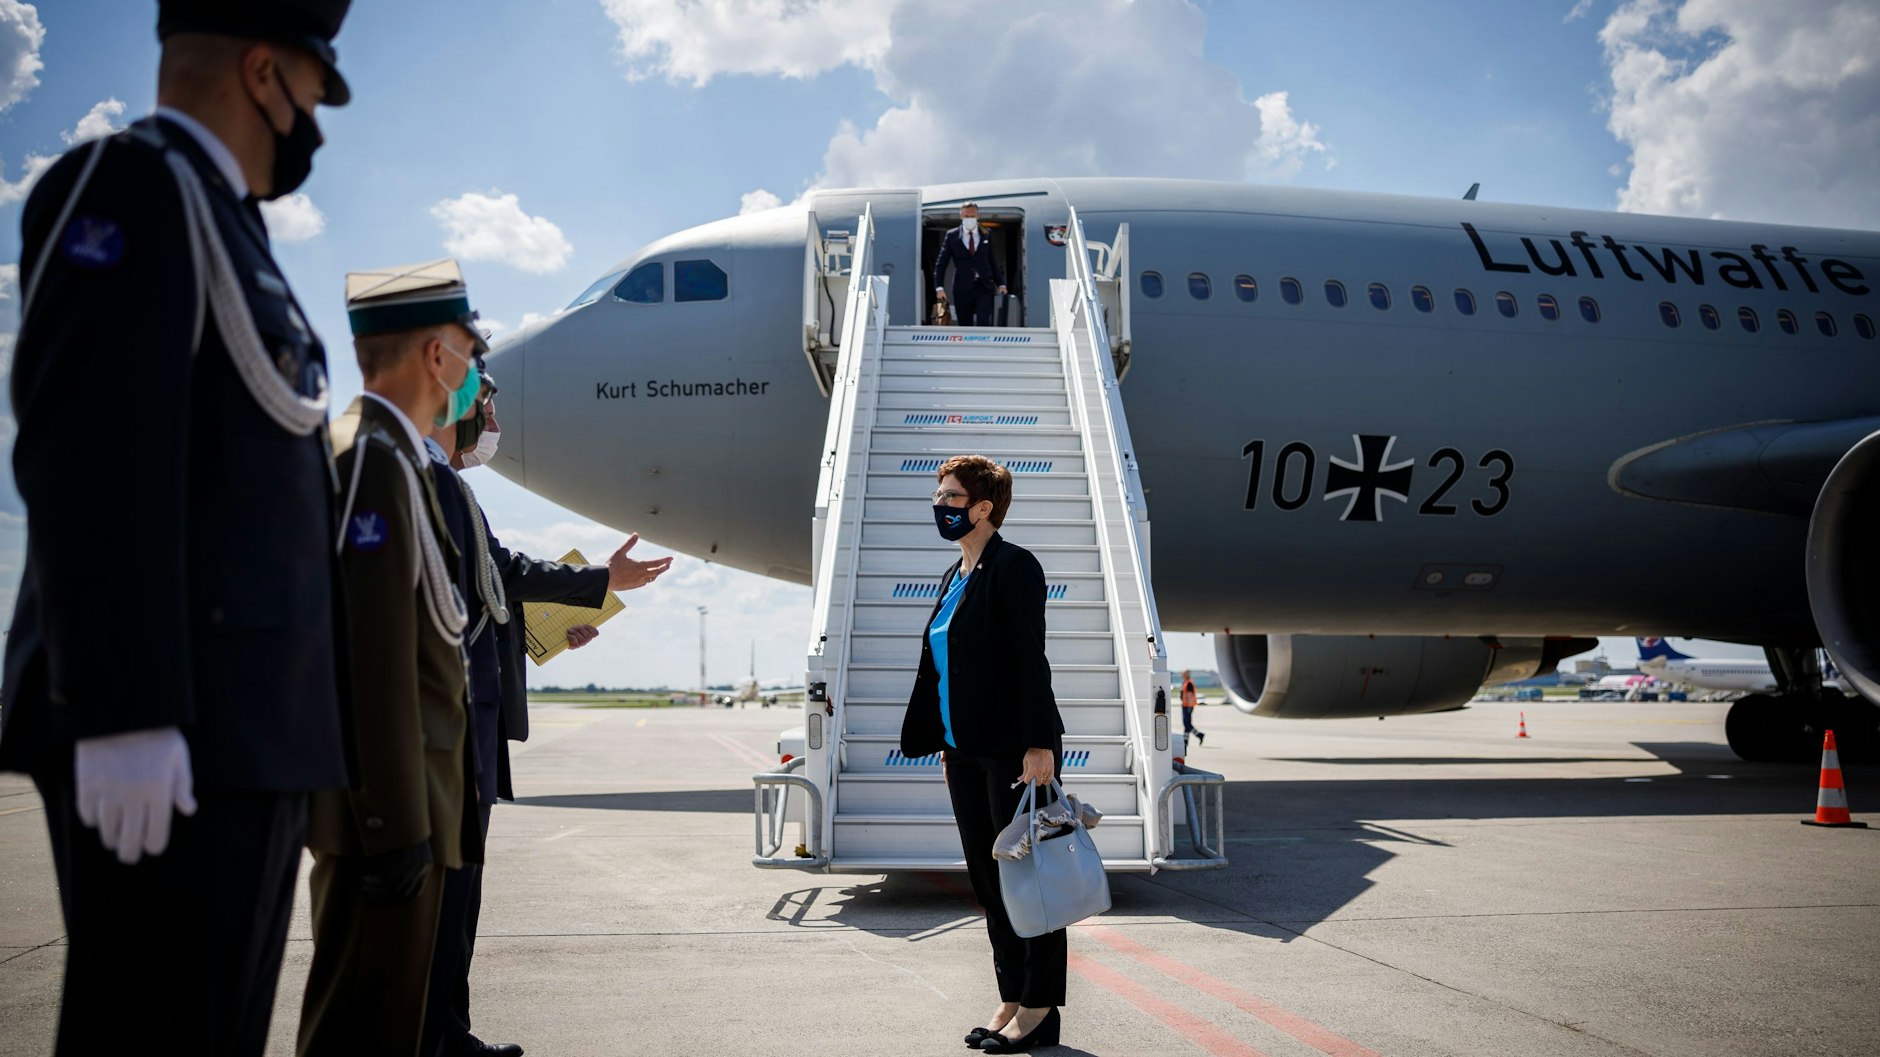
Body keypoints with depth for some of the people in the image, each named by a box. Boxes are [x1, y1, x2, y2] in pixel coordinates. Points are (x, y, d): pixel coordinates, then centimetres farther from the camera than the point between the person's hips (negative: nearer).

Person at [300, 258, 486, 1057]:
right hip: (387, 807, -10)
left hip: (396, 802, 10)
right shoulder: (374, 458, -16)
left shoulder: (392, 456, 16)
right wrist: (397, 826, -22)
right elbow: (376, 656, -22)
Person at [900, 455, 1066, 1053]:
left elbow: (1030, 659, -17)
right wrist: (943, 745, 17)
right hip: (966, 752, 9)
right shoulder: (954, 576, 15)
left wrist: (1038, 745, -22)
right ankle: (1011, 1002, 21)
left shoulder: (1013, 567, -11)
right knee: (987, 880, 12)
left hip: (1013, 750, -9)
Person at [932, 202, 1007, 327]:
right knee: (965, 326, 6)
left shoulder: (986, 235, 7)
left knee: (983, 323, -15)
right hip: (962, 289, 0)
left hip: (984, 288, 0)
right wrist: (939, 287, -7)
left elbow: (993, 261, 13)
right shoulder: (952, 236, 3)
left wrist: (1001, 284, 7)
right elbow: (941, 263, 2)